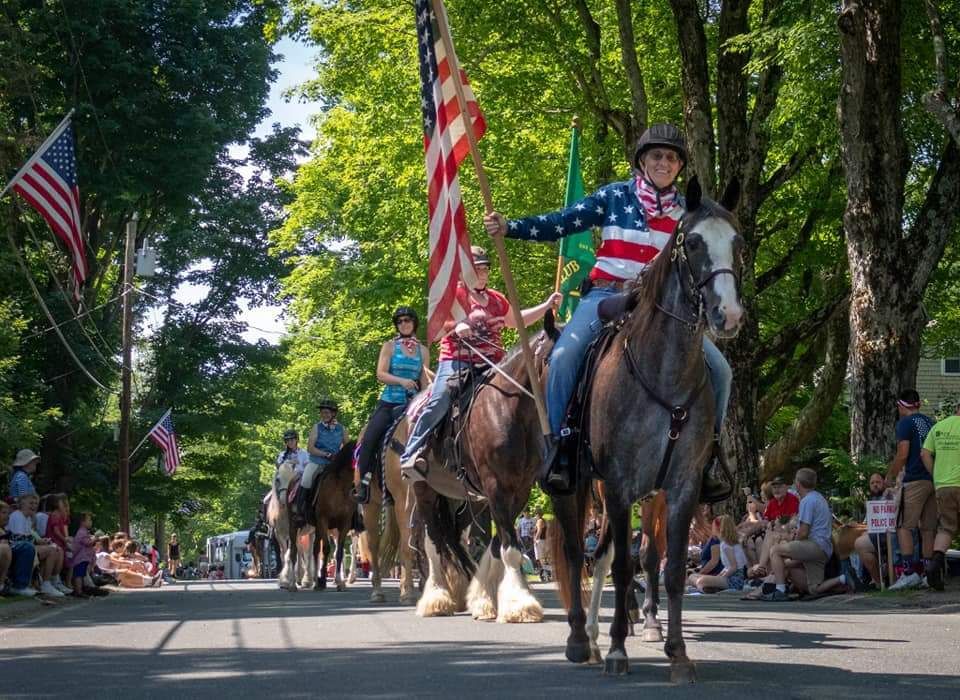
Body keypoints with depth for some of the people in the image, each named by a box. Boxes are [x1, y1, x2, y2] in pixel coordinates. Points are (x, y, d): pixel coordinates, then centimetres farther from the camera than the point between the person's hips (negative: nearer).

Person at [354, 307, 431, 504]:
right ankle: (363, 482, -12)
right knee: (369, 439, -21)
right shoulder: (389, 346, 6)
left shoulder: (423, 350, 12)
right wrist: (401, 380, -22)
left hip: (412, 404, 2)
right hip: (390, 402, -2)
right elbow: (381, 374, -6)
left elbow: (425, 381, 12)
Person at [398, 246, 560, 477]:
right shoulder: (453, 293, 4)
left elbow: (517, 321, 36)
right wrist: (456, 326, -27)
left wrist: (547, 306, 29)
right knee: (439, 402, -25)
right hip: (457, 361, -6)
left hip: (492, 363, 6)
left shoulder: (496, 299, 22)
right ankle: (411, 455, -21)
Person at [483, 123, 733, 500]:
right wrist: (508, 227, -12)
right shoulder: (615, 196, 4)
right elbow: (560, 224, -1)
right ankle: (556, 447, -17)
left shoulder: (685, 211, 11)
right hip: (607, 294, -3)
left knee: (719, 369, -10)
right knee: (565, 355, -30)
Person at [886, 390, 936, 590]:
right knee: (928, 528, 8)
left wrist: (890, 476, 1)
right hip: (935, 479, 7)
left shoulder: (905, 423, -4)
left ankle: (909, 571, -17)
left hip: (915, 480, -7)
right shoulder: (931, 422, 17)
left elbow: (902, 455, -10)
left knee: (904, 526, -6)